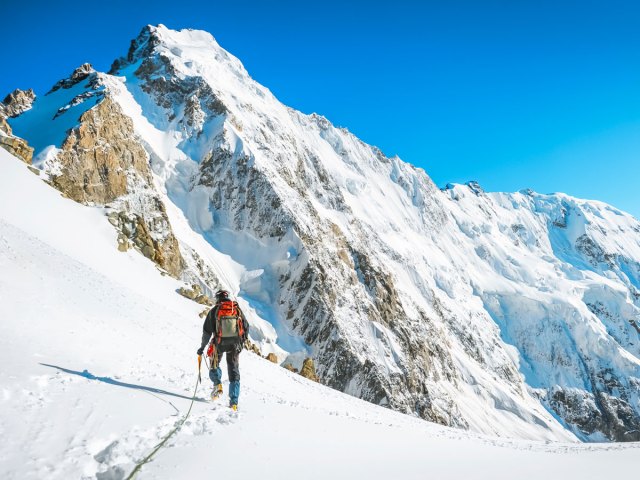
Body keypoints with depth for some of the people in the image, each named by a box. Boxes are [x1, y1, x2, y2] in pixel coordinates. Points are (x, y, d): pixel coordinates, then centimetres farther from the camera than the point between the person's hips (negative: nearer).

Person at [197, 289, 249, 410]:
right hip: (235, 345, 2)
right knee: (234, 373, 10)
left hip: (219, 343, -2)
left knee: (214, 365, 25)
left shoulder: (214, 311, -2)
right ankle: (234, 402, 4)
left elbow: (207, 331, -2)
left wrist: (202, 347, 7)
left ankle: (217, 384, -3)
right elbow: (246, 327, 8)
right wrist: (242, 341, 23)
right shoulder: (238, 309, 4)